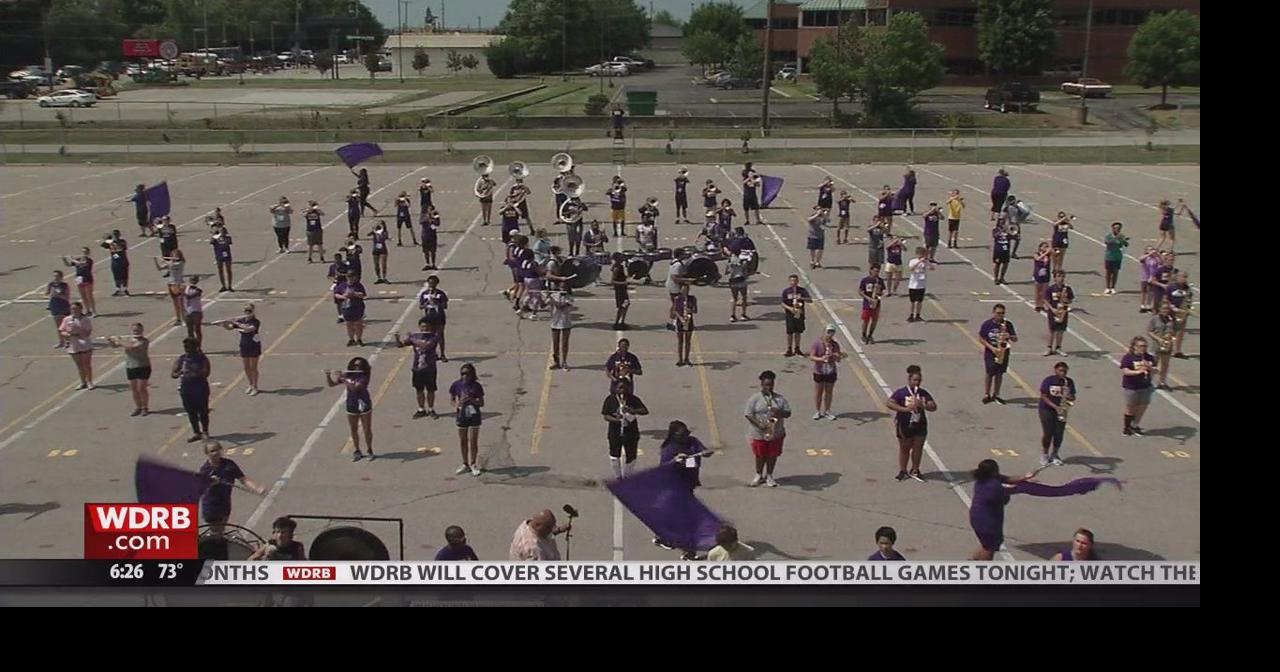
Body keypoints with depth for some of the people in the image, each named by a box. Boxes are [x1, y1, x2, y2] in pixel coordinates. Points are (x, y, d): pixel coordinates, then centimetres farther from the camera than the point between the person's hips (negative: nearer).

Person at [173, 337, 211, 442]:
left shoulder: (202, 359, -5)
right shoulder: (180, 360, 5)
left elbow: (205, 373, -17)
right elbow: (172, 374, 2)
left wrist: (193, 373, -31)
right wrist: (178, 374, -22)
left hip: (200, 389, -4)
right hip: (186, 389, 4)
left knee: (202, 412, 4)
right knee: (191, 412, 10)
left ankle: (205, 432, 20)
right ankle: (196, 433, 21)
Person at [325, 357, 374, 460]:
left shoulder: (364, 378, -17)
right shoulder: (347, 376, -3)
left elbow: (355, 388, -33)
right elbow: (331, 384, 1)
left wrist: (343, 380, -33)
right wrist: (328, 375, -16)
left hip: (364, 406, -4)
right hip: (351, 406, 4)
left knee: (367, 430, 6)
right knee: (353, 430, 11)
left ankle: (370, 451, 21)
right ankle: (357, 452, 24)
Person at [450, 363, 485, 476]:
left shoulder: (476, 386, -7)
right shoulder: (456, 385, -3)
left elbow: (481, 403, -5)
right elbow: (451, 399, 7)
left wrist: (471, 399, -21)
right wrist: (456, 405, -15)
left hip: (473, 415, -2)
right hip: (461, 415, 2)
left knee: (473, 441, 1)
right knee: (463, 441, 11)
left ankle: (473, 465, 15)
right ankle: (465, 464, 25)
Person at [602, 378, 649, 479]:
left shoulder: (633, 399, -6)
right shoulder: (610, 399, -7)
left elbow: (645, 411, -14)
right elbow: (606, 416, -6)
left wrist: (632, 411, -30)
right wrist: (615, 419, -26)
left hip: (631, 433, 1)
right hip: (615, 433, -1)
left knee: (631, 457, 11)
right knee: (614, 456, 7)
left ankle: (627, 476, 33)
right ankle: (617, 477, 28)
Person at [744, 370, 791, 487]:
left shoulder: (780, 398, 2)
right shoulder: (754, 398, -6)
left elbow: (788, 413, 2)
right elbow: (748, 414, -9)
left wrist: (779, 412, -20)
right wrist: (759, 424, -21)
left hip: (776, 433, 2)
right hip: (759, 434, -2)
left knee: (773, 455, 10)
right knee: (760, 456, 9)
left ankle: (769, 476, 27)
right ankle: (759, 476, 28)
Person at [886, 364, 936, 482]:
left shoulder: (924, 393, 2)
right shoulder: (901, 392, -9)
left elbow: (934, 407, -3)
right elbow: (889, 403, -20)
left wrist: (922, 405, -24)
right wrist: (905, 408, -29)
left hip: (920, 425, 3)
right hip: (905, 425, -3)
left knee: (918, 448, 8)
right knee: (904, 448, 8)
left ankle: (915, 471, 25)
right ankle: (903, 472, 21)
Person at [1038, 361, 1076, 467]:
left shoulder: (1069, 382, 1)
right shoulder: (1048, 380, -9)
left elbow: (1073, 397, 6)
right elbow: (1043, 396, -11)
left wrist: (1070, 398, -19)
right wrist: (1055, 406, -21)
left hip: (1061, 411, 3)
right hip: (1047, 409, -3)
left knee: (1059, 434, 1)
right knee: (1048, 433, -5)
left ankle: (1054, 455, 17)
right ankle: (1044, 455, 13)